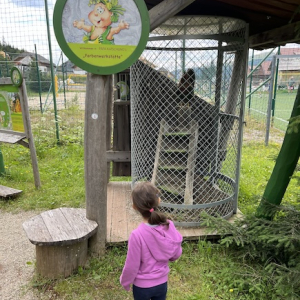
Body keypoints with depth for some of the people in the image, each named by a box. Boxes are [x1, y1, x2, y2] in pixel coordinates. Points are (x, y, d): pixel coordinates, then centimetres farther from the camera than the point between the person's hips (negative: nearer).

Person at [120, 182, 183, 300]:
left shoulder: (137, 235, -31)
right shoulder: (169, 226, -18)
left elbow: (131, 266, -18)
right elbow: (176, 254, -4)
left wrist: (124, 282, 2)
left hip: (142, 286, -3)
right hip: (162, 283, 3)